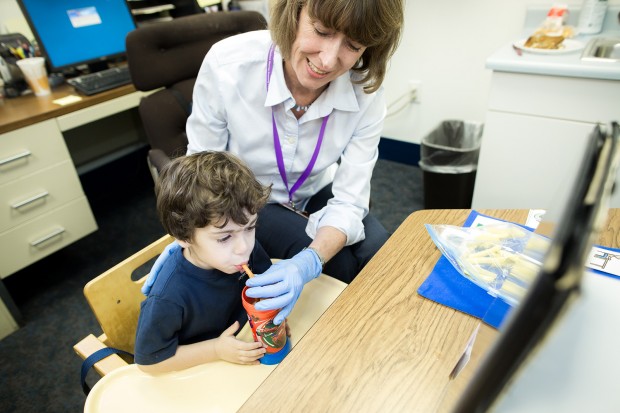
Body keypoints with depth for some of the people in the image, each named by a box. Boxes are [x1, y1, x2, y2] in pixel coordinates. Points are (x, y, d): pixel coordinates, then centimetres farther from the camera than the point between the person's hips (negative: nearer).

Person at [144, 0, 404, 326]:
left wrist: (308, 263, -41)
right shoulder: (227, 63, -30)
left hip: (317, 195, 3)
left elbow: (348, 201, -23)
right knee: (341, 266, -21)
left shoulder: (365, 91, -24)